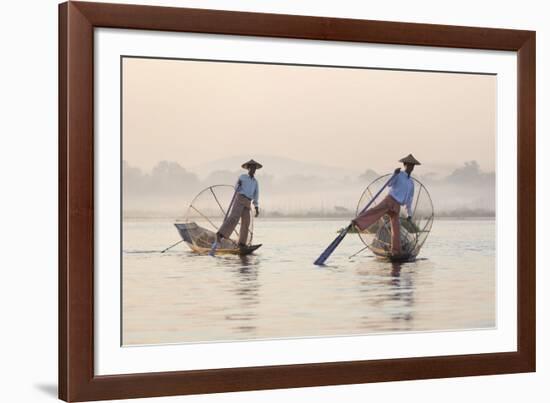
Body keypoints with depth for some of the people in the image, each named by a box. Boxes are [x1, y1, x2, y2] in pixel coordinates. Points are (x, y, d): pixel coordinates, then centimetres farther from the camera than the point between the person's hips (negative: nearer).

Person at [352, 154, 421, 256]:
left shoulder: (411, 182, 23)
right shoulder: (399, 175, 6)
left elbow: (409, 199, 28)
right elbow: (389, 184, -10)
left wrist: (409, 213, 26)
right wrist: (395, 174, -26)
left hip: (396, 207, 5)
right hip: (389, 200, -5)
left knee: (396, 229, 2)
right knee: (376, 210, -33)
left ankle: (396, 252, 8)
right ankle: (357, 222, -50)